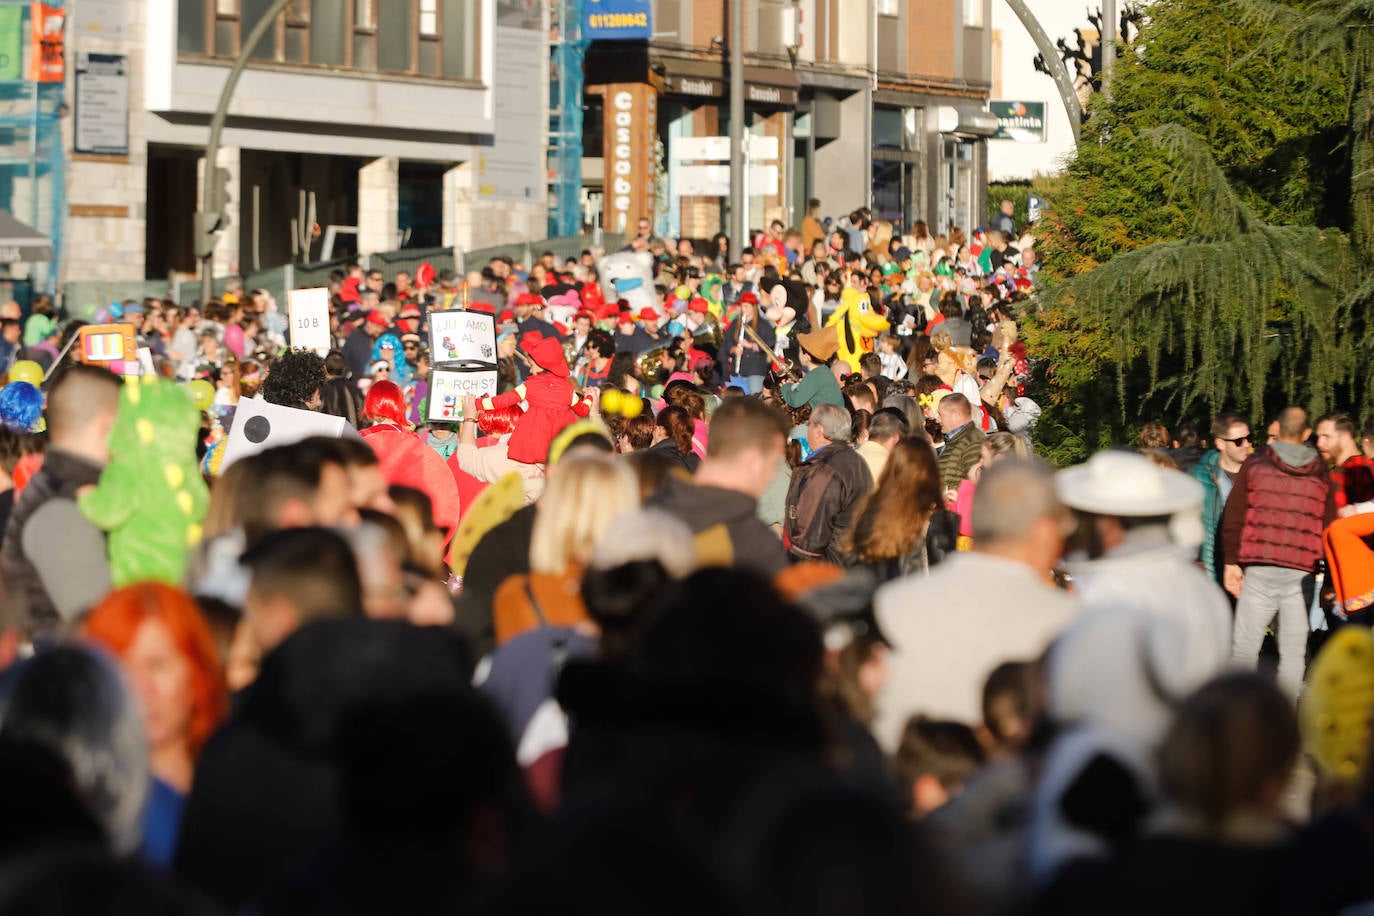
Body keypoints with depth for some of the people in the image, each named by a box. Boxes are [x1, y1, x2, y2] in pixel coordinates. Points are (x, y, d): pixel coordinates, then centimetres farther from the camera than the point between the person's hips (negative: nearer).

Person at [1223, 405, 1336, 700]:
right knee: (1294, 651, 4)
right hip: (1302, 573, 1)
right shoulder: (1321, 473, 8)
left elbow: (1233, 517, 1)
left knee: (1245, 646, 2)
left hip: (1259, 569, -1)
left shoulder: (1256, 463, 4)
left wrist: (1231, 561, 5)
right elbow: (1329, 527, 8)